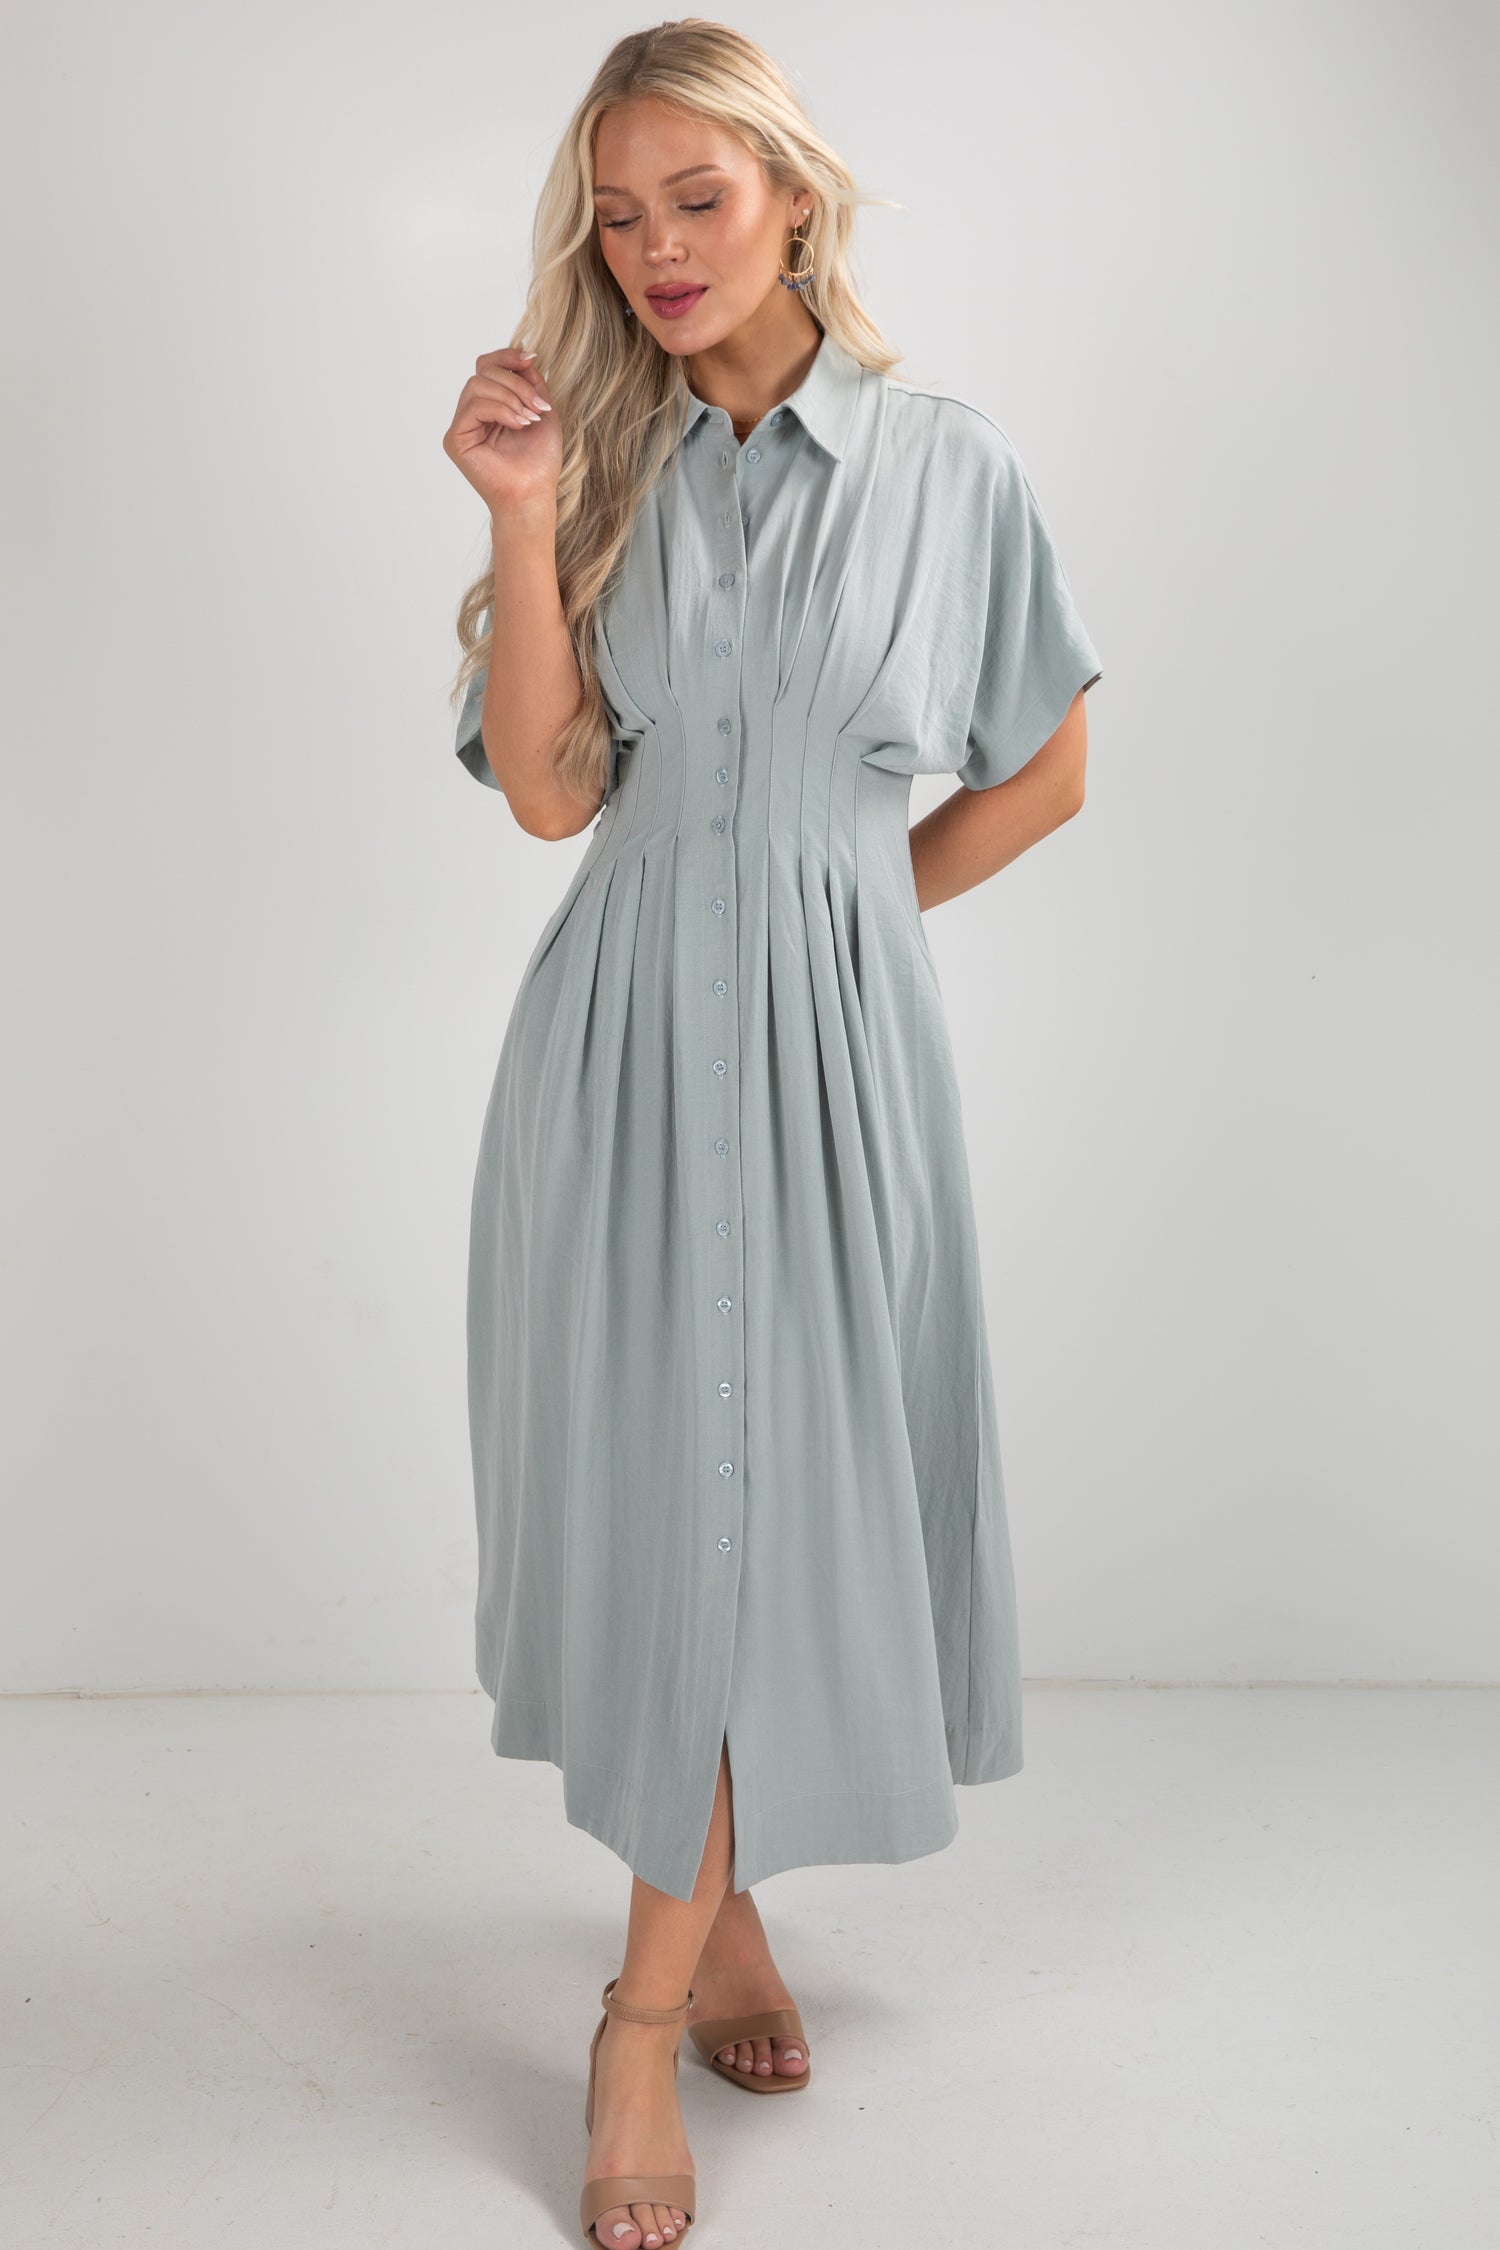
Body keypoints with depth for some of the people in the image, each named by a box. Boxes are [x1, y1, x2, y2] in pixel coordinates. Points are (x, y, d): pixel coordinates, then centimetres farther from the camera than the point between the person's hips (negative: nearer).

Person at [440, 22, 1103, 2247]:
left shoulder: (948, 461, 0)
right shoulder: (602, 458, 5)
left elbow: (1043, 773, 8)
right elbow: (548, 790, -3)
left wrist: (844, 901, 6)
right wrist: (524, 517, -10)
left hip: (833, 1027, -2)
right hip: (619, 1024, 2)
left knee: (769, 1486, 1)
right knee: (652, 1472, 7)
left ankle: (649, 2003, 15)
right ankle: (716, 1908, 29)